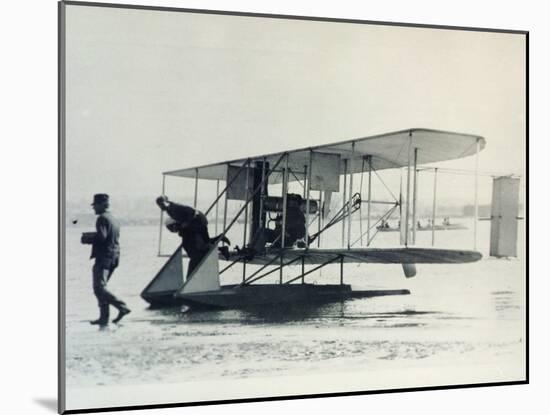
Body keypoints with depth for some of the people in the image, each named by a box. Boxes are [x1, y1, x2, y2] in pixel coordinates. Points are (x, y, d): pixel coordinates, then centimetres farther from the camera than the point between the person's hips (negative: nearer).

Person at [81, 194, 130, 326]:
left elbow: (101, 237, -21)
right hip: (114, 257, 10)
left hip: (104, 257, -10)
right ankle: (104, 318, 11)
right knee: (100, 287, 13)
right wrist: (91, 236, 20)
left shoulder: (102, 218, -10)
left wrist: (87, 239, -6)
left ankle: (122, 307, -20)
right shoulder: (114, 219, 19)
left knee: (99, 288, -12)